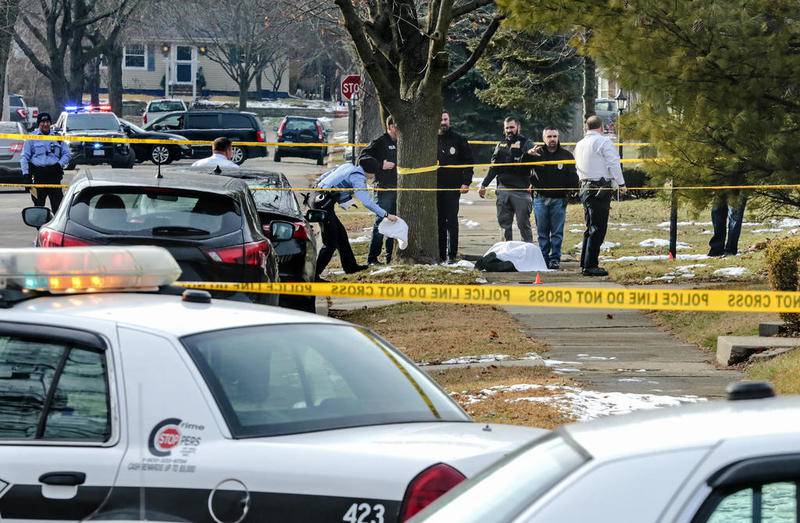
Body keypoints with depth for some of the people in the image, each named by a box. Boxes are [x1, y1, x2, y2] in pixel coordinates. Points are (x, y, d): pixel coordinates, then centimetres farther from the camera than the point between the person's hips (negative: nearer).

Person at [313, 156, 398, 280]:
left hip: (319, 201, 10)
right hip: (324, 206, -10)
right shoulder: (358, 177, -11)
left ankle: (350, 265, 32)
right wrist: (386, 215, -15)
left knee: (341, 233, 21)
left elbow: (322, 177, 23)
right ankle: (314, 274, -8)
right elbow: (367, 202, -18)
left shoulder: (347, 166, 16)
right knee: (331, 243, -7)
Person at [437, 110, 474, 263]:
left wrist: (466, 182, -7)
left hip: (453, 187, -3)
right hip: (435, 187, 3)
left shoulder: (458, 140, 4)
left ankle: (452, 255, -6)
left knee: (451, 221, -6)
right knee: (439, 221, 6)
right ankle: (440, 254, 11)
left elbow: (468, 161, 3)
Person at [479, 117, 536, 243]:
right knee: (504, 223, 6)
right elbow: (494, 167, 21)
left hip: (521, 190, -5)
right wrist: (484, 185, 16)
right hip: (503, 189, 5)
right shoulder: (501, 145, 16)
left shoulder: (526, 144, 1)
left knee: (523, 224, -5)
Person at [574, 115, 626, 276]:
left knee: (591, 227, 16)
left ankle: (585, 264, 16)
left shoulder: (580, 144, 15)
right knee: (597, 228, -7)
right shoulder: (603, 142, -8)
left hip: (585, 188, 8)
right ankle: (590, 266, -10)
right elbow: (613, 164, -12)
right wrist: (621, 184, -4)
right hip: (601, 189, -8)